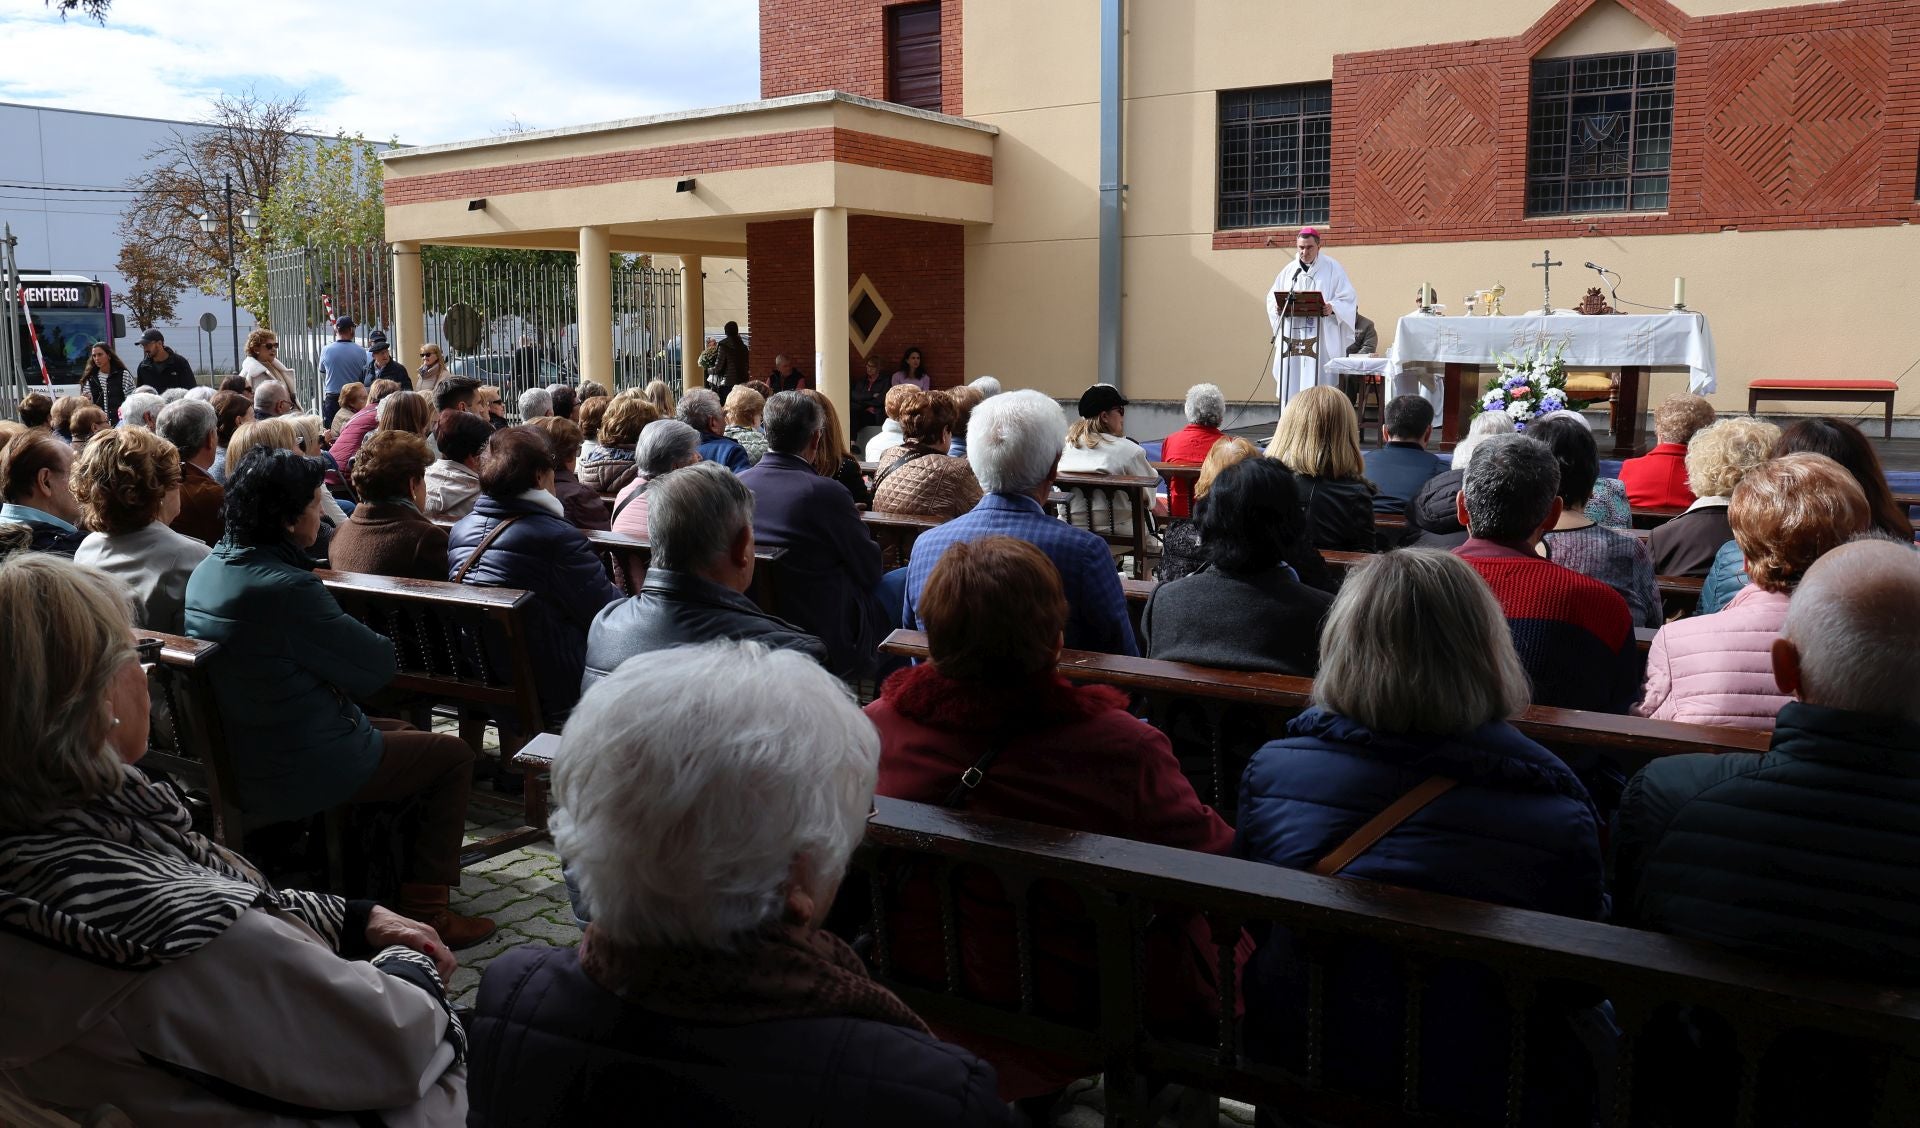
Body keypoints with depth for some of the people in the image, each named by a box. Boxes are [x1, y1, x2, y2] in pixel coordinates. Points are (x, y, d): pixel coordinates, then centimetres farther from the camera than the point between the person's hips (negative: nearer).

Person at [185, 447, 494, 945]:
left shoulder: (207, 570, 2)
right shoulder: (285, 588, -29)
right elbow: (378, 668, -20)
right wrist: (376, 645, 0)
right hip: (298, 774, -10)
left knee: (402, 732, 29)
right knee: (453, 755, 6)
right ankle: (425, 912, 7)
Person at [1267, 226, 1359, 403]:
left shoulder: (1333, 268, 2)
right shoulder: (1289, 270, 14)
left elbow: (1348, 298, -2)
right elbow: (1272, 297, 16)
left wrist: (1332, 307, -22)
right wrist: (1278, 308, -6)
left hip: (1322, 337, -4)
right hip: (1292, 336, 4)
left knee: (1318, 382, -9)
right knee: (1291, 381, 1)